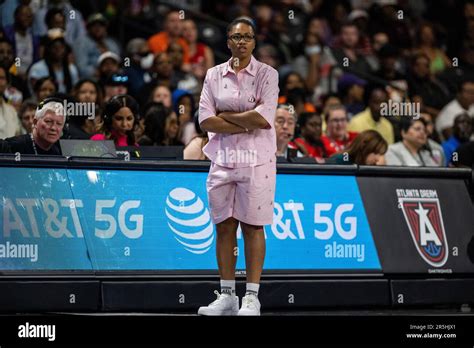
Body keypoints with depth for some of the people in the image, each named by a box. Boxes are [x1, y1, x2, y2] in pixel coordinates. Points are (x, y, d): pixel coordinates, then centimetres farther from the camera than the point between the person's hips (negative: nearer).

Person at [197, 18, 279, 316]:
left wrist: (225, 115, -6)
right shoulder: (214, 75, 9)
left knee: (253, 227, -3)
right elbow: (206, 121, -1)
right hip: (222, 158, 3)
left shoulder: (267, 74, -1)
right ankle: (227, 296, 10)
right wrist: (246, 124, -9)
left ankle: (252, 297, 0)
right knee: (224, 226, 4)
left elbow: (264, 118, -13)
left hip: (257, 160, -3)